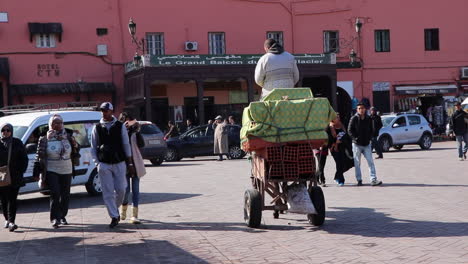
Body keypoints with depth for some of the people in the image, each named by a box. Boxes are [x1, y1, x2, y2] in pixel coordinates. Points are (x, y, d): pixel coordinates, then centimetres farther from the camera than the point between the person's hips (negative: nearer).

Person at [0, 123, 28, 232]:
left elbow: (24, 158, 8)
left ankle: (11, 222, -12)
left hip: (15, 177, -1)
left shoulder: (17, 143, 6)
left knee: (12, 199, -7)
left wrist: (21, 171, -3)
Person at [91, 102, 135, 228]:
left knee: (121, 190, 0)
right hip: (104, 164, 0)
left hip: (119, 163, 0)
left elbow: (126, 145, 5)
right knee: (108, 192, -2)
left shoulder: (120, 126, 2)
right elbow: (93, 147, 8)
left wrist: (130, 163, 3)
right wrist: (97, 163, -2)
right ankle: (114, 217, 5)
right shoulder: (97, 128, 4)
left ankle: (115, 209, 27)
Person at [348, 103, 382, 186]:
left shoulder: (368, 119, 8)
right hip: (357, 144, -3)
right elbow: (350, 130, -4)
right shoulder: (354, 119, -4)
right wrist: (355, 138, -12)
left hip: (366, 144, 3)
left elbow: (371, 130, 16)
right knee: (357, 163, 3)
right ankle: (359, 180, 10)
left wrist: (369, 138, 1)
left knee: (370, 161, -4)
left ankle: (373, 179, -5)